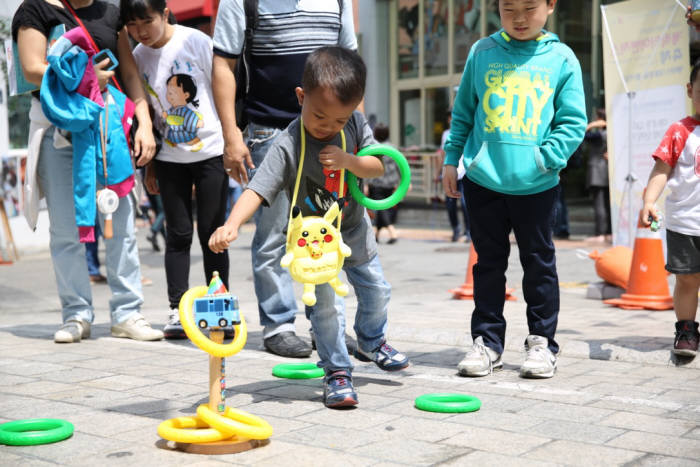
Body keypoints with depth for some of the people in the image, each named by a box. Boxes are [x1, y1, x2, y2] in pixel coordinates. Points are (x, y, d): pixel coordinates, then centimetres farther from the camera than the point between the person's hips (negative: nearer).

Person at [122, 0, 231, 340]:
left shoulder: (195, 41, -7)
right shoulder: (138, 57, 5)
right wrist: (149, 164, 13)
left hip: (210, 151, -3)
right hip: (170, 157, 3)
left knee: (212, 233, 0)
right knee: (178, 234, 3)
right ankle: (177, 309, 9)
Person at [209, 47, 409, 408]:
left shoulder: (356, 124, -16)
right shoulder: (288, 145, -30)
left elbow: (377, 166, -11)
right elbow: (258, 189, -38)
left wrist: (348, 160, -32)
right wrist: (232, 224, -55)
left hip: (353, 226, 5)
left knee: (376, 289, 17)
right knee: (323, 303, -4)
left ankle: (371, 341, 46)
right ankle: (336, 371, 15)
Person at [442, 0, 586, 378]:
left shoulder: (561, 59, 0)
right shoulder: (482, 52, 4)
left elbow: (573, 122, 1)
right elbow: (463, 112, 11)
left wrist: (544, 158, -11)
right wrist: (452, 159, 8)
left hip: (536, 185, -1)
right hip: (483, 180, 1)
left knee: (539, 262, 8)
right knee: (489, 262, 9)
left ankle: (542, 341, 20)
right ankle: (487, 341, 19)